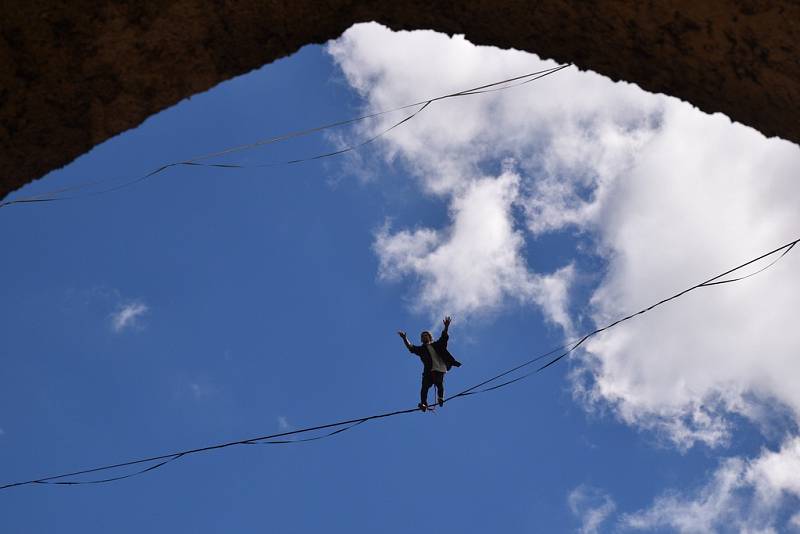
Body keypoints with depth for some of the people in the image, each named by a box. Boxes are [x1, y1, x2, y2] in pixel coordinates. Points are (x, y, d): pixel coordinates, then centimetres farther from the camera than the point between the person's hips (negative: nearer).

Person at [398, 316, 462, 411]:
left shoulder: (437, 345, 20)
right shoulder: (421, 349, 20)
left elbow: (444, 337, 8)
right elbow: (411, 347, 7)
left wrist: (446, 327, -7)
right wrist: (405, 339, -7)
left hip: (440, 369, -1)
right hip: (428, 370, 1)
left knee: (440, 385, -17)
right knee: (425, 387, -16)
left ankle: (440, 398, 2)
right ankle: (423, 403, -22)